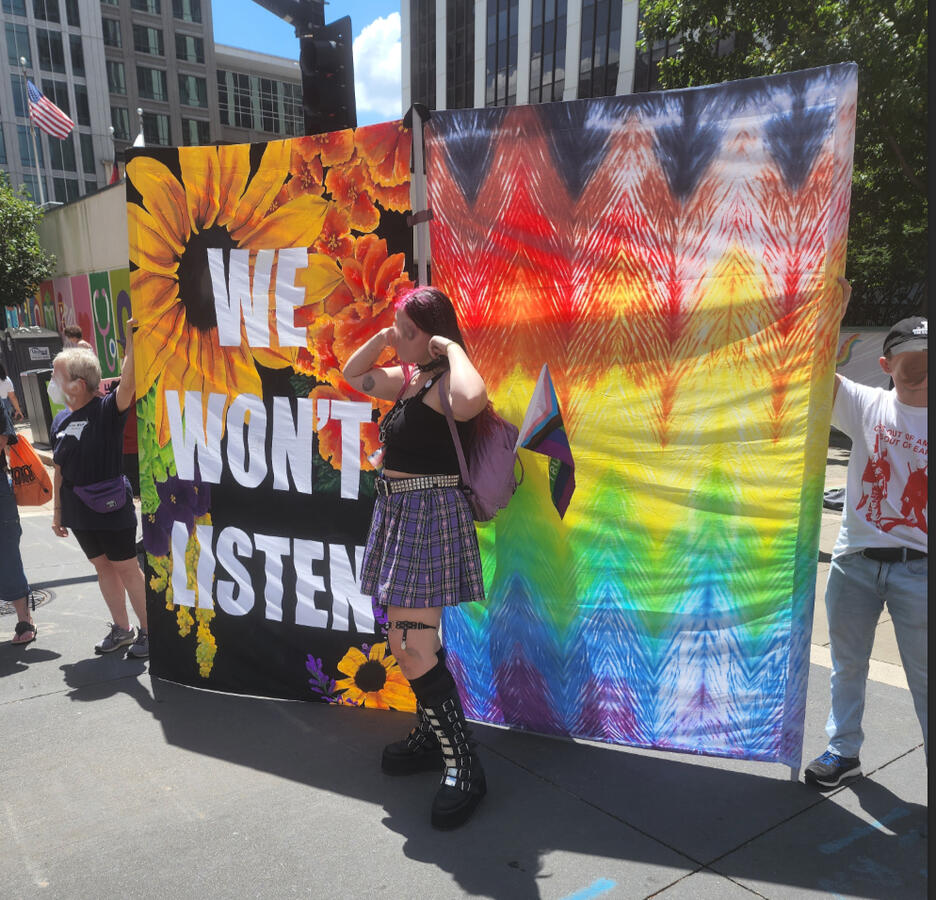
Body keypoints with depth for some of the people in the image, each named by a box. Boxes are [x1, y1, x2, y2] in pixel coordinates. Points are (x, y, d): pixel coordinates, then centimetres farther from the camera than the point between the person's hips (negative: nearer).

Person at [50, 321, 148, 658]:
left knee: (127, 569, 2)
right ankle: (121, 629, 29)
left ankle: (148, 631, 15)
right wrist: (57, 510, 15)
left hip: (112, 509, -7)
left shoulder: (107, 410, -13)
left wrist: (131, 338, -41)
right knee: (103, 567, 16)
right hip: (79, 512, 7)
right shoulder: (61, 422, 7)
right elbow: (60, 470, 12)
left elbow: (127, 383, -33)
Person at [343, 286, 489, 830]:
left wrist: (452, 348, -25)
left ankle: (464, 767, 2)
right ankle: (434, 736, 35)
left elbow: (472, 401, -42)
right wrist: (381, 338, 12)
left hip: (430, 515, -10)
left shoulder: (444, 383, -16)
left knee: (413, 648, -11)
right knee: (407, 642, 18)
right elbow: (354, 374, 27)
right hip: (401, 513, 10)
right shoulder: (409, 378, 12)